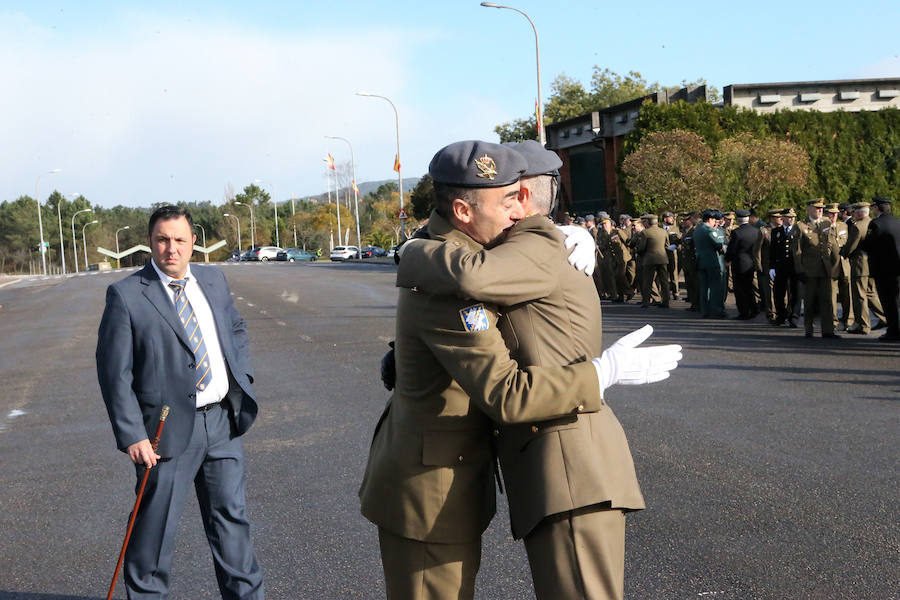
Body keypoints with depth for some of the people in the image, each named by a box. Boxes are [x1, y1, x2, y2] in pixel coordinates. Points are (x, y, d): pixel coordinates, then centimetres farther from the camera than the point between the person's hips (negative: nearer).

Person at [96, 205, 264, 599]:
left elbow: (236, 329, 25)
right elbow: (114, 372, -10)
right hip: (169, 429, -5)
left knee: (231, 516, 15)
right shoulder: (126, 295, -9)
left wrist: (242, 376, 10)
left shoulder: (214, 280, 9)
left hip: (222, 421, 5)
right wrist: (131, 435, -16)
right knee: (155, 526, 4)